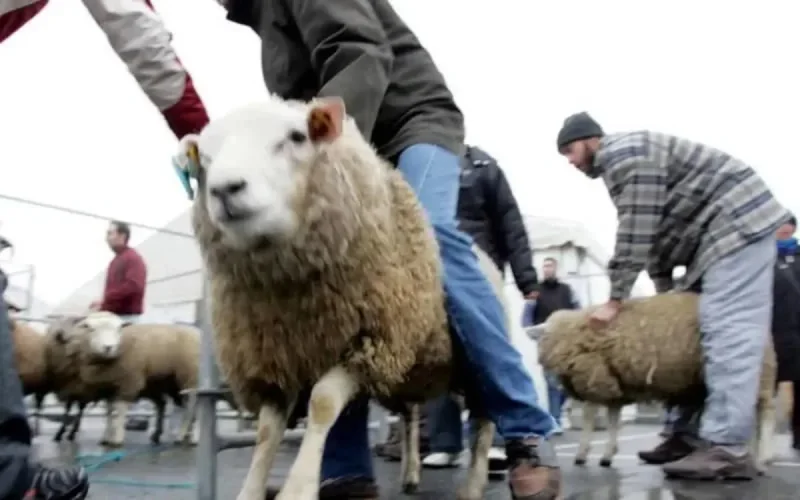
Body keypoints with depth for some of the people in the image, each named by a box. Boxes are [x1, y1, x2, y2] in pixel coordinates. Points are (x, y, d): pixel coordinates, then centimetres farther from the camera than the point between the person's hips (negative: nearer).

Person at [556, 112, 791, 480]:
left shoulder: (625, 154, -14)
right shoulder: (618, 164, 18)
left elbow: (635, 235, -20)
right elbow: (652, 234, 16)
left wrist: (614, 300, -16)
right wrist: (664, 293, 10)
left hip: (737, 223, -11)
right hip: (717, 232, 11)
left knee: (727, 328, -18)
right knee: (702, 329, 7)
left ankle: (727, 450, -22)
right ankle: (691, 434, 8)